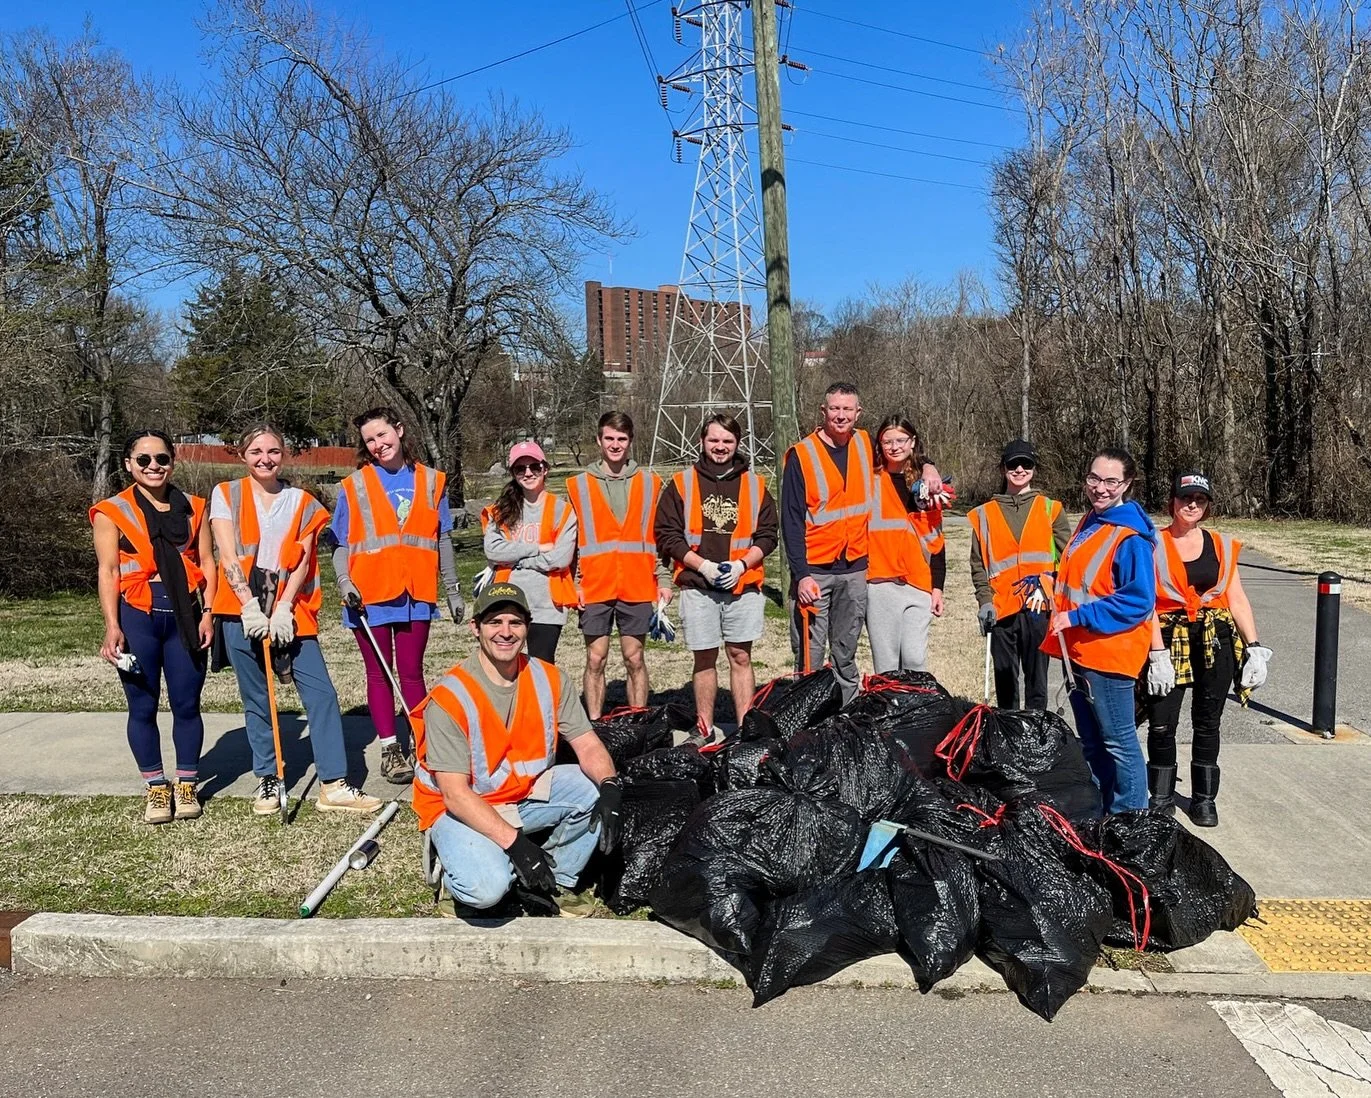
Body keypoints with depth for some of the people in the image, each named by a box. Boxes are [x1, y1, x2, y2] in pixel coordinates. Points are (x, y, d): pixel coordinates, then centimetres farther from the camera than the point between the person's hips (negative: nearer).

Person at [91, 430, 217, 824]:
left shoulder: (193, 507, 11)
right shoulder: (111, 512, 3)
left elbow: (206, 563, 7)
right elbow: (108, 571, -3)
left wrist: (207, 613, -4)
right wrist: (112, 626, -12)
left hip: (184, 615, 2)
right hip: (137, 615, -1)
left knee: (187, 704, 5)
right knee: (143, 707, 5)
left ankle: (187, 786, 19)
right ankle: (156, 789, 19)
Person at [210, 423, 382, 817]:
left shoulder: (302, 502, 9)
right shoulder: (227, 495, 4)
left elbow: (302, 561, 0)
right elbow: (228, 557, -5)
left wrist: (283, 609, -13)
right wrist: (250, 608, -15)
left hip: (290, 612, 1)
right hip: (242, 612, -1)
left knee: (321, 693, -6)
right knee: (257, 701, 6)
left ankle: (334, 785, -2)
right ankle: (266, 781, 20)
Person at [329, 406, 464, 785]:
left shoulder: (431, 481, 7)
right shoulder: (354, 486, 3)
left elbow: (441, 541, 11)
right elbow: (339, 543, 3)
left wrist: (453, 590, 12)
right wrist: (344, 581, -13)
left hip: (415, 594, 0)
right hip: (370, 594, 0)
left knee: (412, 672, 5)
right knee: (379, 674, 7)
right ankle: (390, 750, 15)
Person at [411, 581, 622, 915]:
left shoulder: (550, 680, -6)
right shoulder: (449, 698, -22)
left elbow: (587, 745, -8)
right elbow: (456, 794, -23)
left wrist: (609, 787, -31)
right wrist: (515, 842, -32)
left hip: (528, 794, 5)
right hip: (461, 809, -5)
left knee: (596, 790, -17)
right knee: (487, 887, -31)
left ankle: (553, 882, 1)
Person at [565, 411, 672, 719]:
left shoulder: (650, 483, 7)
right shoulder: (578, 485, 5)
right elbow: (570, 540, 4)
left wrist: (664, 579, 2)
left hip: (638, 588, 1)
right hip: (594, 589, 0)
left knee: (635, 660, 7)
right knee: (595, 661, 4)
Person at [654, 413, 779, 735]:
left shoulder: (755, 485, 8)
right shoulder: (681, 484, 3)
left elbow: (768, 534, 7)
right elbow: (667, 535, -1)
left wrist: (741, 565, -9)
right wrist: (703, 566, -11)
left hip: (744, 585, 1)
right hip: (698, 588, -1)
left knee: (741, 656, 5)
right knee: (705, 659, 7)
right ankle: (706, 732, 16)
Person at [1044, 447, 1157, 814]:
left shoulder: (1130, 537, -16)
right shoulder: (1089, 522, 10)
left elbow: (1138, 600, -21)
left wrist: (1078, 618, -21)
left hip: (1108, 654, -9)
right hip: (1079, 651, 9)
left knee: (1119, 742, 2)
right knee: (1090, 741, 18)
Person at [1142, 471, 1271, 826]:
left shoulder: (1222, 545, 9)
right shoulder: (1154, 545, -2)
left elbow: (1238, 600, 8)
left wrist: (1255, 647, -1)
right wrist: (1158, 655, -13)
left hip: (1215, 642, 3)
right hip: (1170, 640, -3)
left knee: (1207, 723, 10)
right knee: (1162, 725, -3)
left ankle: (1204, 798, 23)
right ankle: (1161, 797, 15)